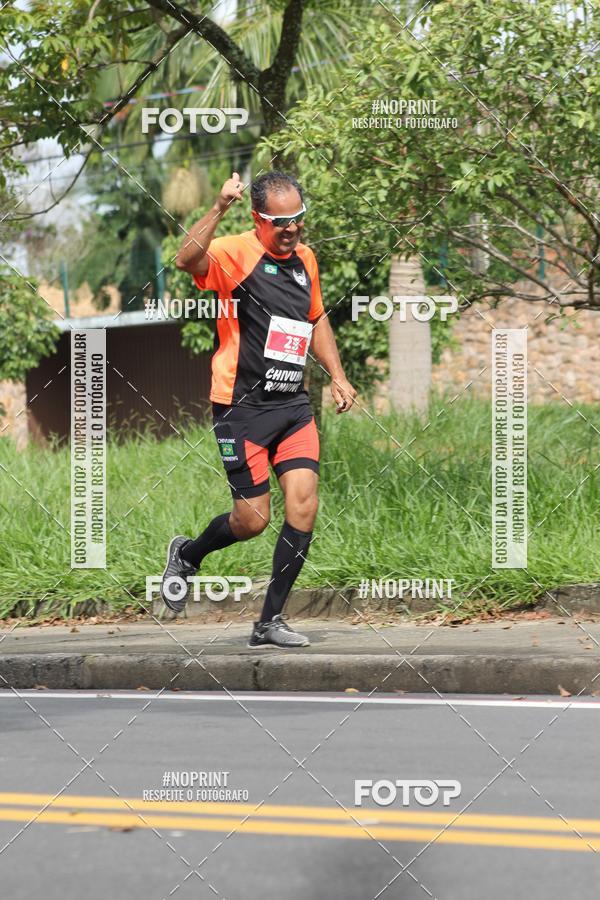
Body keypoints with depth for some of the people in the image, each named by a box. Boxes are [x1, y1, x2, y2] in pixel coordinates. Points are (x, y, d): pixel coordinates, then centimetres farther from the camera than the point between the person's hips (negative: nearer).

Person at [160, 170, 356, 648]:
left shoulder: (306, 258, 11)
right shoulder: (237, 252, -11)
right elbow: (188, 259, -34)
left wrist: (337, 375, 18)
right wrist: (219, 209, -44)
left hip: (294, 405, 6)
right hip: (243, 406, -6)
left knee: (304, 506, -8)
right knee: (253, 519, -2)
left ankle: (271, 620, 3)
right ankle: (187, 555, 31)